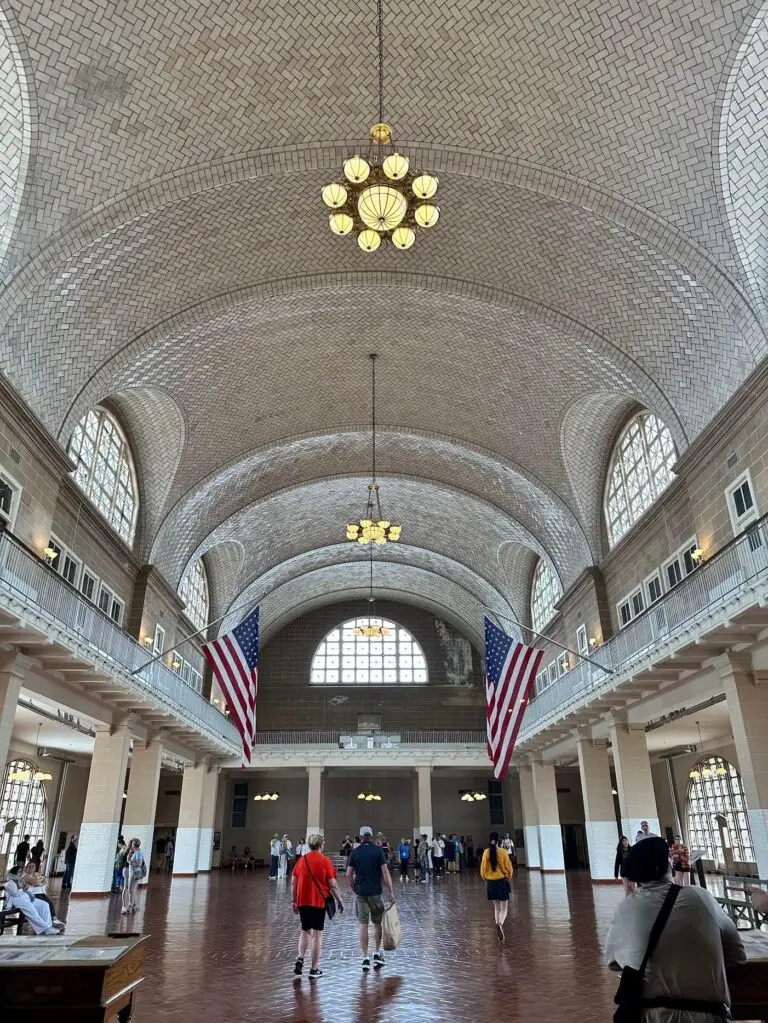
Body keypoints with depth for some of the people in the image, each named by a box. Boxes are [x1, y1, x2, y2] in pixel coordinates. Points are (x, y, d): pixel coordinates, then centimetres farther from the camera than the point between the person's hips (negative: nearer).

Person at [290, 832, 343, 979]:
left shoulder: (301, 860, 4)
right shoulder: (325, 860, -7)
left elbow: (293, 882, 6)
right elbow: (333, 884, -8)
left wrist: (294, 901, 15)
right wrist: (339, 901, 2)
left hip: (302, 901, 4)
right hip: (319, 901, -3)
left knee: (305, 931, 20)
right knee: (317, 934, 7)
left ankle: (300, 959, 2)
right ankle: (314, 970, 10)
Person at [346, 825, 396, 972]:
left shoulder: (355, 852, 1)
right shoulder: (378, 851, -4)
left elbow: (348, 875, 2)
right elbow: (385, 873, -8)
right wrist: (391, 891, -3)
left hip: (360, 893, 1)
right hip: (375, 892, -1)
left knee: (362, 924, 5)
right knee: (378, 922, 16)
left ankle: (365, 958, 5)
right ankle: (378, 953, 17)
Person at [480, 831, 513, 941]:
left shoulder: (486, 852, -6)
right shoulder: (503, 852, -12)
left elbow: (483, 868, -1)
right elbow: (509, 868, -6)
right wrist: (508, 878, 14)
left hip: (490, 882, 3)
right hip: (502, 881, -3)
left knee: (496, 907, 18)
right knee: (504, 908, 4)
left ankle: (499, 932, 17)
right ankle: (500, 924, -25)